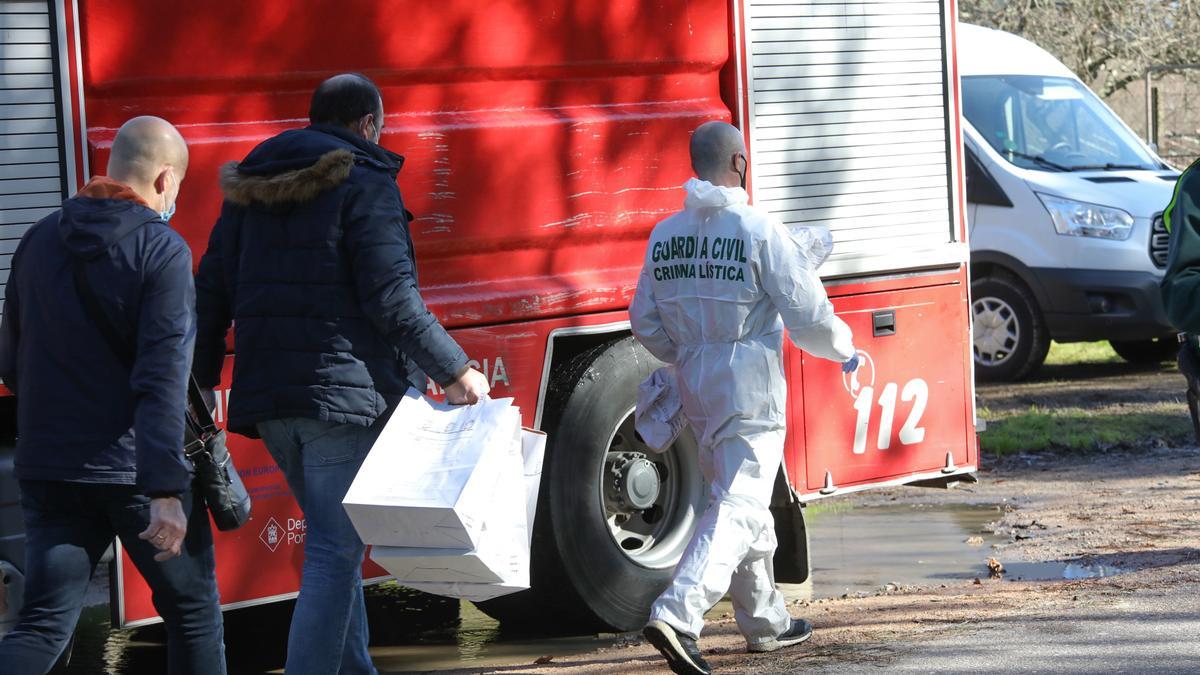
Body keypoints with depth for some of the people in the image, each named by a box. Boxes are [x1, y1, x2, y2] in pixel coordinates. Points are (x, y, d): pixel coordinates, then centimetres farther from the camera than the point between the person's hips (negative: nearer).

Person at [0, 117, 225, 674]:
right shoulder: (162, 251, -11)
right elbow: (163, 381, -19)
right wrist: (166, 491, -22)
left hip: (47, 467, 5)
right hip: (134, 470, -5)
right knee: (193, 610, 12)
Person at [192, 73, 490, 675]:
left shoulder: (251, 185, 14)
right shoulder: (363, 183, -7)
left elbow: (213, 292, 12)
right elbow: (390, 297, -14)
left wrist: (200, 385, 15)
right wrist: (454, 370, -9)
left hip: (270, 399, 7)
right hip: (347, 392, -7)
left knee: (334, 542, 20)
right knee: (335, 552, -7)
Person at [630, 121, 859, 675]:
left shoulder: (665, 235, 4)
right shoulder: (760, 231, -12)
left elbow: (645, 322, 9)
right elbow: (808, 316, -10)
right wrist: (844, 349, 9)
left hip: (695, 387, 7)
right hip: (750, 388, -7)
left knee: (741, 500, 20)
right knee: (738, 506, -7)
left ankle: (766, 621, 30)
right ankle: (677, 614, -23)